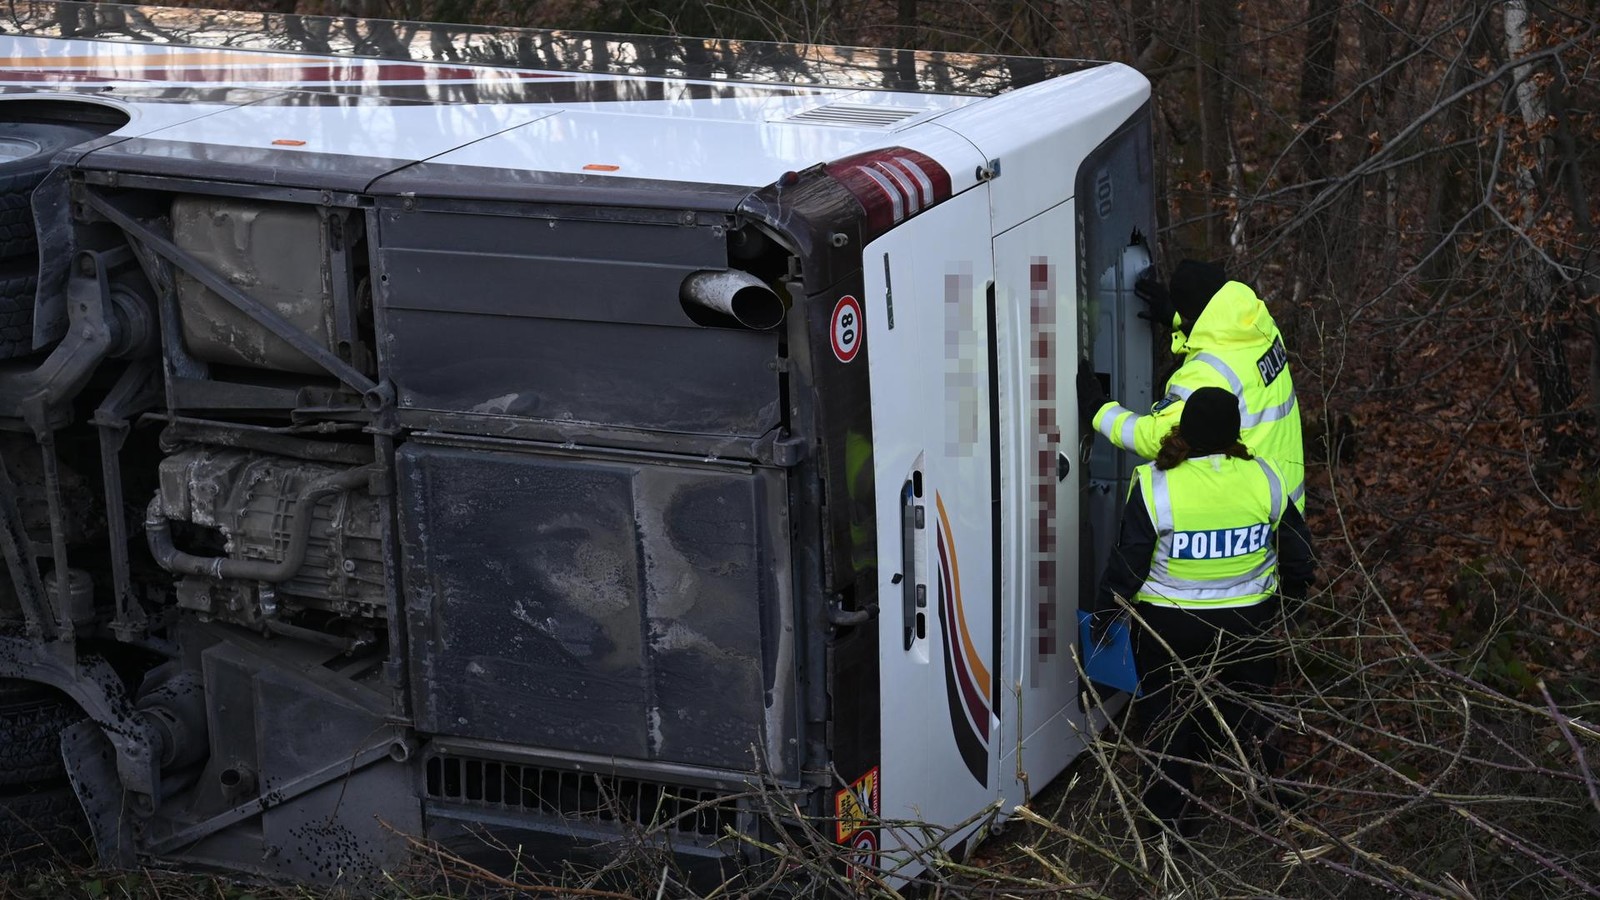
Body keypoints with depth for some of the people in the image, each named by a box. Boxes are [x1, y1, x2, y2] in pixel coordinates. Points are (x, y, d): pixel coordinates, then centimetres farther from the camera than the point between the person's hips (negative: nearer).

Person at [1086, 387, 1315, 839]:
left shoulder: (1154, 486, -20)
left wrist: (1102, 615, 2)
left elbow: (1127, 564, -13)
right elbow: (1296, 552, 3)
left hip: (1168, 625, -2)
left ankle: (1170, 811, 22)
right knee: (1241, 700, 24)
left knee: (1167, 716, 14)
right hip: (1248, 623, 2)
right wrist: (1296, 587, 24)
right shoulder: (1264, 479, -10)